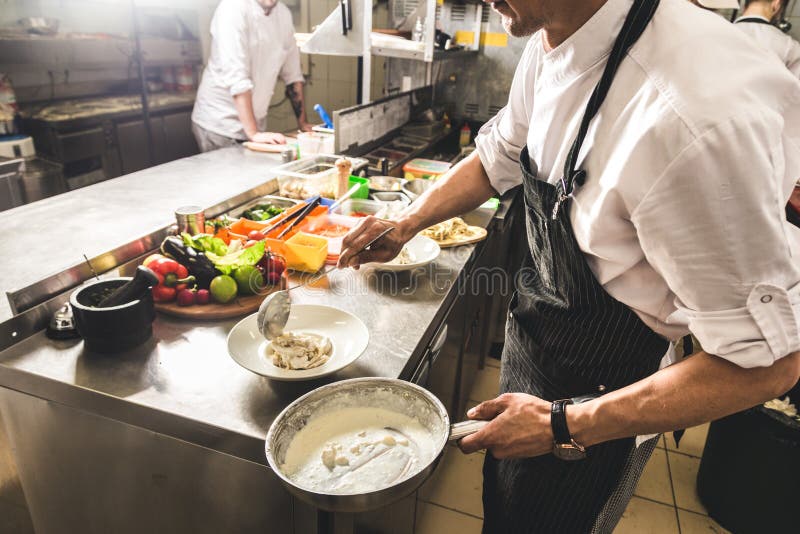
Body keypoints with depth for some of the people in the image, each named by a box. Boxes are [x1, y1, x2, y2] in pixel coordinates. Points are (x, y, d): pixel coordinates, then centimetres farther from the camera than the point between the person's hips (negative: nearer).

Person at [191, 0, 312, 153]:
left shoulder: (284, 14, 5)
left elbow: (292, 72, 10)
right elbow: (236, 76, -23)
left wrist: (302, 123, 7)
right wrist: (253, 133, -27)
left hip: (255, 123, 6)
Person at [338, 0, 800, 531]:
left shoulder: (699, 114, -35)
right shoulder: (549, 44, -9)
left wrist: (564, 427, -23)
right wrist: (406, 226, -1)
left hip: (602, 399, -6)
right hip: (530, 338, 7)